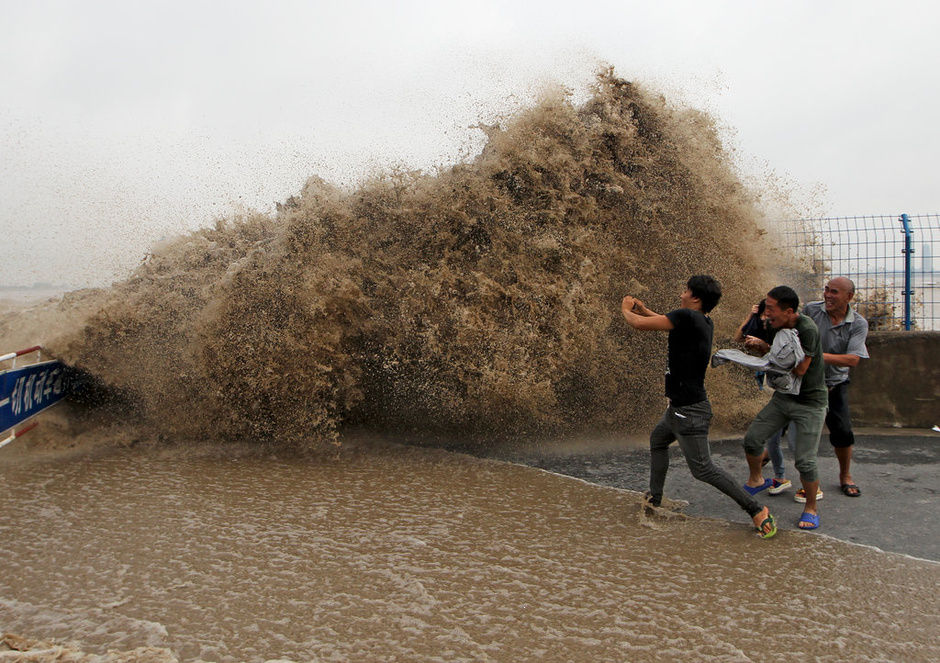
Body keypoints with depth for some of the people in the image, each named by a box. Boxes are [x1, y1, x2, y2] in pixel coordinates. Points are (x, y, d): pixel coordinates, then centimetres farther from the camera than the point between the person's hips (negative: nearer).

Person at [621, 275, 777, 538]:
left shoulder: (687, 317, -22)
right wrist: (643, 309, 26)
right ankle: (655, 499, 37)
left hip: (690, 411, -10)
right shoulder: (704, 322, 5)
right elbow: (674, 325, 27)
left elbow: (639, 324, -20)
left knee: (703, 469, -6)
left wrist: (626, 309, 1)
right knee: (657, 440, 26)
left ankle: (757, 510, 0)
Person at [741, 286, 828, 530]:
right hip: (783, 397, 7)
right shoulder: (777, 326, -1)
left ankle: (811, 508, 14)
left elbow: (800, 369, -24)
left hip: (810, 402, -7)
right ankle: (755, 479, 30)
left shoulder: (807, 329, -24)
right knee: (752, 438, 2)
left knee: (804, 460, -8)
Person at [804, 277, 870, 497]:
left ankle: (845, 477, 20)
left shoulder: (858, 324, -11)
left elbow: (853, 359, -21)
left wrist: (821, 356, -31)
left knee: (842, 431, -2)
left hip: (835, 382, 0)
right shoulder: (811, 310, -8)